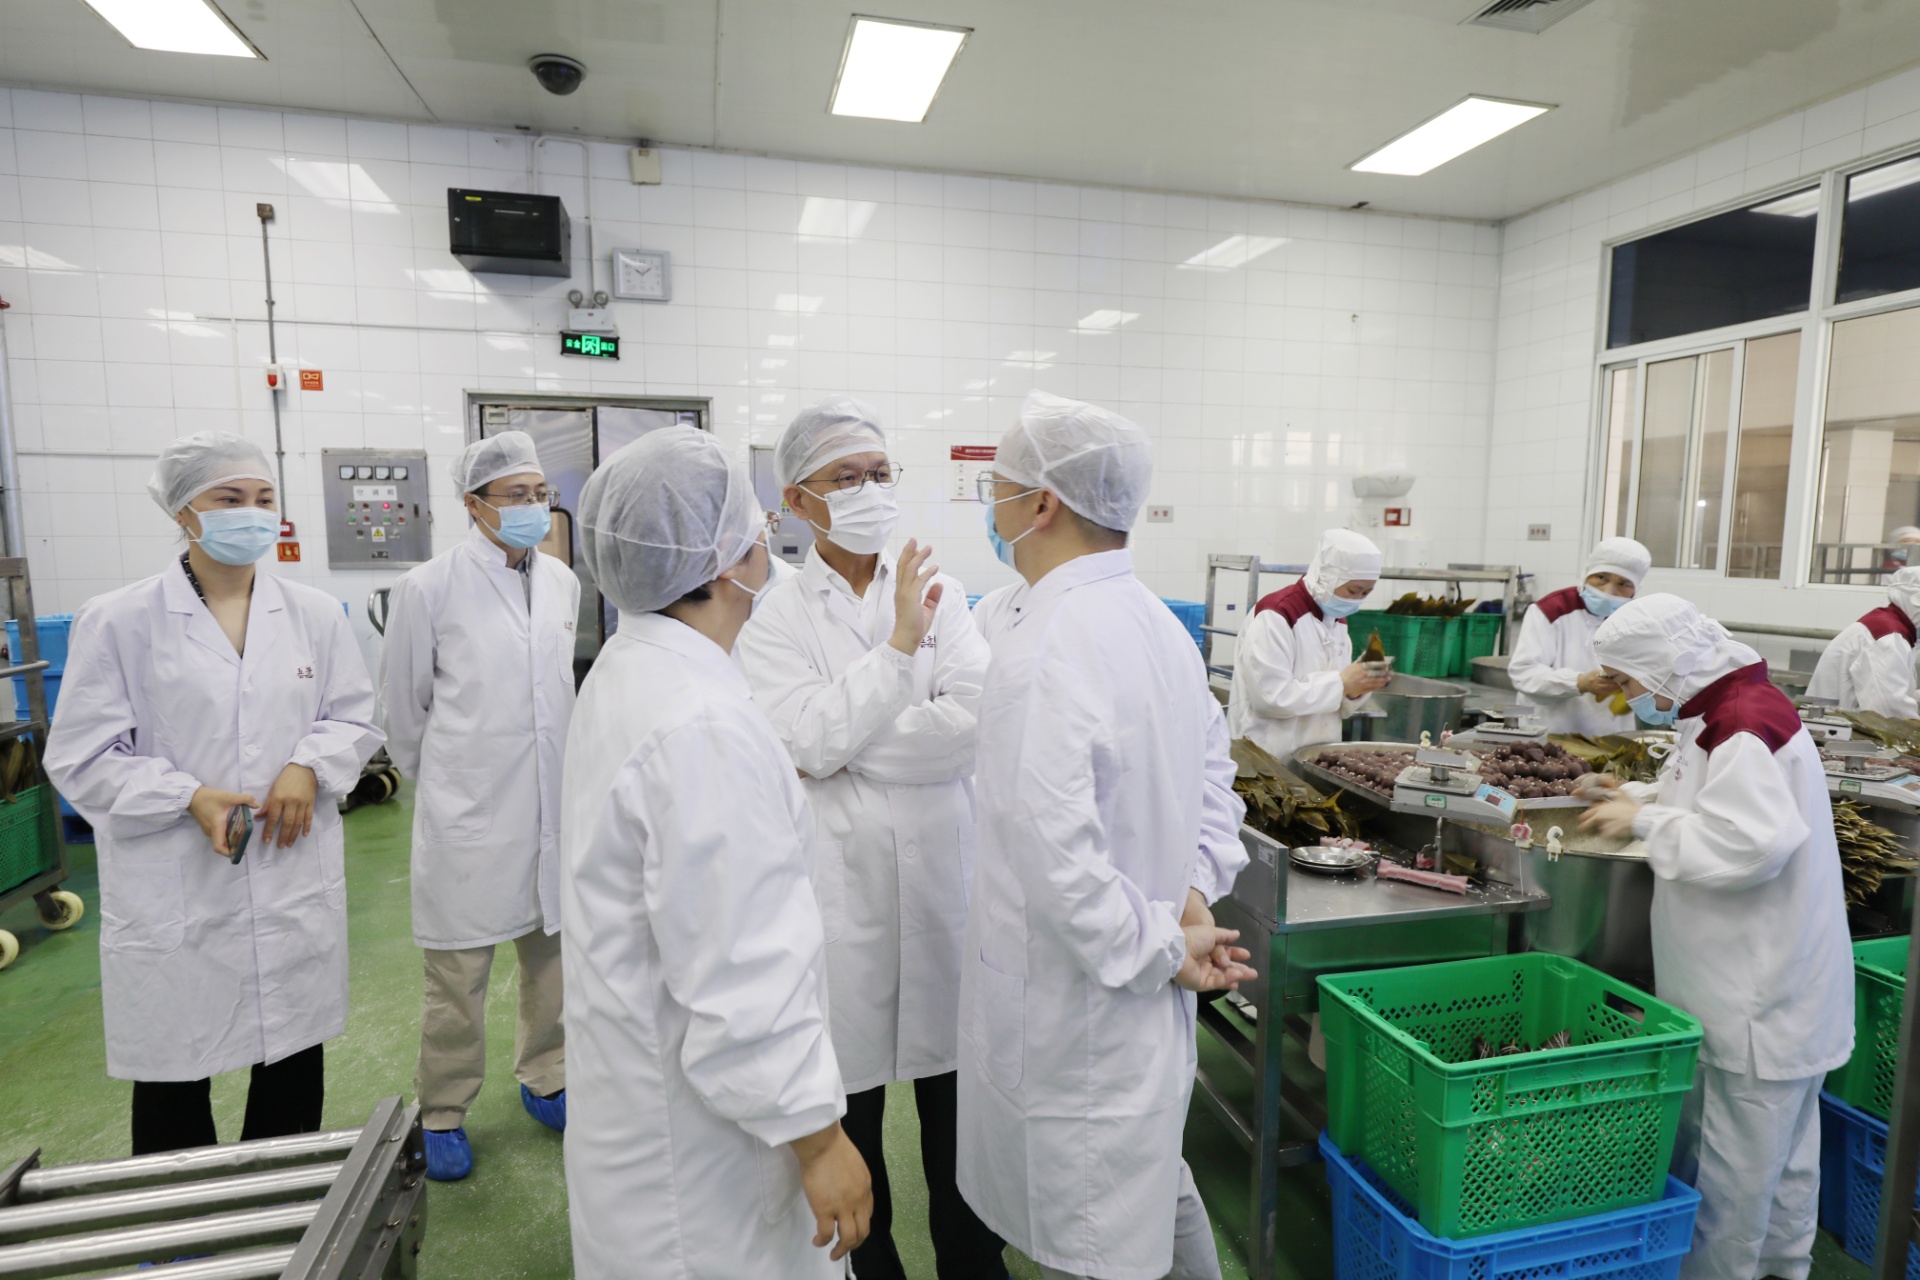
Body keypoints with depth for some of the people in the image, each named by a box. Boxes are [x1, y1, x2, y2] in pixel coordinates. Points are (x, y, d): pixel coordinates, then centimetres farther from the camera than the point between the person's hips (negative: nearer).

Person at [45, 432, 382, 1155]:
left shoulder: (316, 614, 4)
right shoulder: (117, 622, -5)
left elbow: (355, 716, 8)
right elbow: (83, 757, -4)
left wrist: (310, 766, -12)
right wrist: (189, 797, -19)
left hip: (297, 878, 3)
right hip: (173, 895, -3)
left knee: (295, 1066, 16)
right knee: (171, 1076, 10)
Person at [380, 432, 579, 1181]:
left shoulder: (564, 583, 4)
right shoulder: (429, 588, -9)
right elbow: (405, 705, 2)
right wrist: (438, 781, 12)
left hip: (555, 802, 4)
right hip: (469, 811, -4)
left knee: (554, 951, 16)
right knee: (458, 973, 8)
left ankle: (545, 1078, 37)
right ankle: (442, 1114, 29)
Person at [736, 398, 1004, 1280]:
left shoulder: (939, 593, 3)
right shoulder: (775, 619, -2)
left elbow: (975, 720, -10)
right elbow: (808, 742, -15)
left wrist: (848, 747, -13)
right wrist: (898, 644, -17)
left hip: (945, 869, 2)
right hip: (842, 878, -1)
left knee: (956, 1090, 14)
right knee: (851, 1098, 12)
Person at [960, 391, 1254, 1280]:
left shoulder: (1042, 650, -26)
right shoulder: (1158, 622, 4)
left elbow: (1054, 849, -30)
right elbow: (1214, 765, 13)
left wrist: (1159, 948, -16)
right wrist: (1194, 888, 3)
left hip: (1074, 998, -8)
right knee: (1154, 1183, 28)